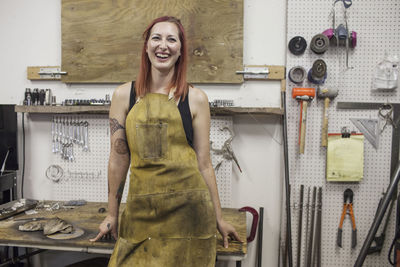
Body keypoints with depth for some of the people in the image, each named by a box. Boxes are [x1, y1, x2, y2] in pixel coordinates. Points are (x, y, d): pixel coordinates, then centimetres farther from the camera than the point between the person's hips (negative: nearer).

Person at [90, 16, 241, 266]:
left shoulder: (196, 98, -1)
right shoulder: (124, 95, 2)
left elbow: (203, 163, 3)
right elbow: (118, 159, 6)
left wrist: (219, 219, 6)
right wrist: (112, 215, 10)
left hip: (188, 210, -1)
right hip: (141, 210, 1)